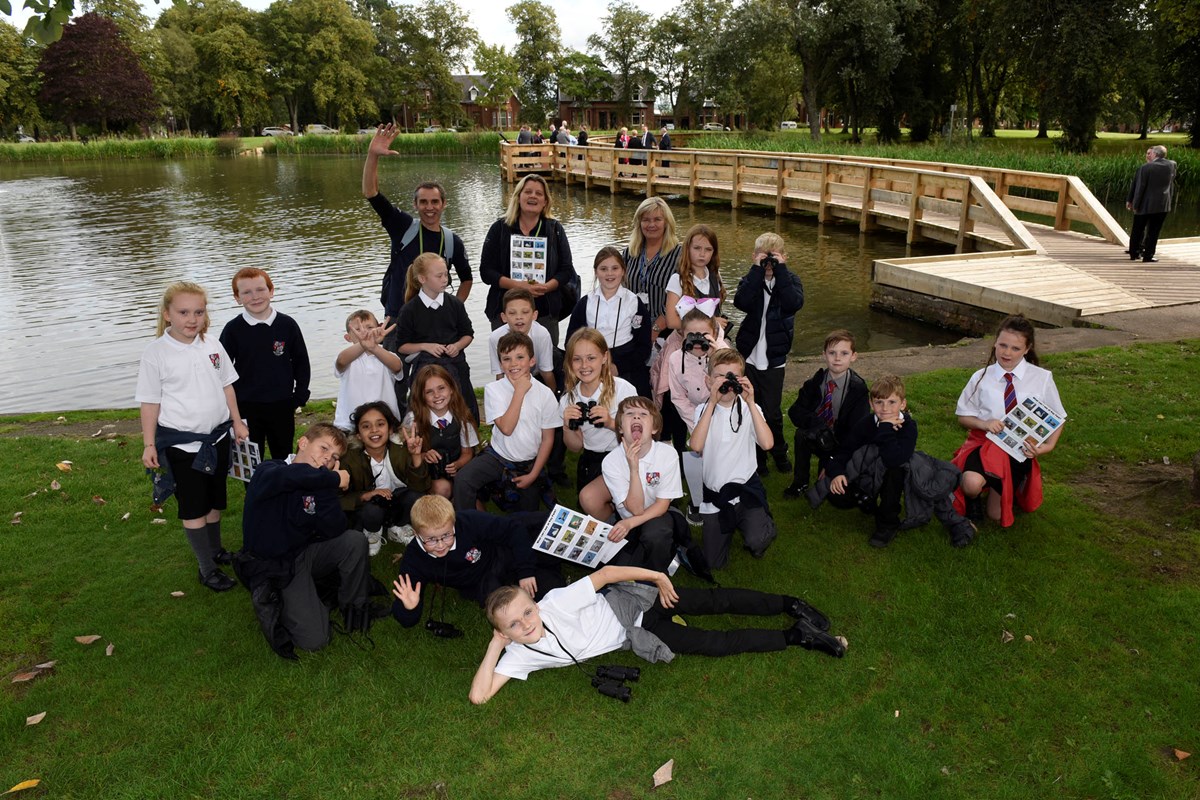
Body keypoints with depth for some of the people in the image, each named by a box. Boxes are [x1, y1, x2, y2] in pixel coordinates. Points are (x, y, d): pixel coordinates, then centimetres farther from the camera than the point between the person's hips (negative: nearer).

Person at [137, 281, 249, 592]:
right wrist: (148, 445, -6)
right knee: (193, 507, 6)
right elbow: (150, 402, -8)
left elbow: (226, 386, 10)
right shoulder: (156, 353, -12)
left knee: (215, 500, 19)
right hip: (181, 443, -4)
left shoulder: (212, 345, 0)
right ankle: (207, 569, 16)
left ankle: (216, 550, 39)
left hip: (217, 436, 5)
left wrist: (237, 422, 12)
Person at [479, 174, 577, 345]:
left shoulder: (555, 229, 8)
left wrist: (545, 287, -15)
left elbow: (566, 270, 5)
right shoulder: (500, 228, 5)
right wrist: (517, 285, -16)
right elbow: (486, 270, -1)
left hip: (545, 312, 1)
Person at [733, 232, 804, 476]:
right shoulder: (750, 279, 0)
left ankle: (779, 453, 28)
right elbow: (741, 302, -22)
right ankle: (757, 457, 26)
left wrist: (780, 270, -22)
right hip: (749, 355, 1)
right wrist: (758, 270, -23)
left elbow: (795, 303, -23)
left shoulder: (790, 280, -1)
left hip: (774, 358, -1)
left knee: (772, 412, 3)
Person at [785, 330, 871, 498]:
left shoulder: (858, 388, -14)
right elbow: (794, 411, -8)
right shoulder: (816, 382, -6)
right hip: (816, 440, 2)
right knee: (801, 432, -30)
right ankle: (800, 483, -12)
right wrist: (816, 424, -29)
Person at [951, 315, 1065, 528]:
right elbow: (963, 416, 5)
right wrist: (984, 424, -15)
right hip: (985, 443, 0)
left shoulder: (1042, 379, -3)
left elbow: (1058, 419, 5)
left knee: (997, 515, 1)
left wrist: (1048, 446, -12)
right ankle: (972, 497, 4)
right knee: (972, 483, -34)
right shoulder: (981, 378, -2)